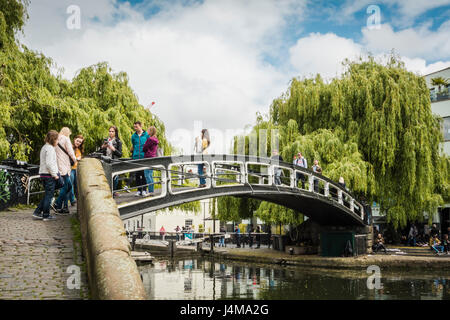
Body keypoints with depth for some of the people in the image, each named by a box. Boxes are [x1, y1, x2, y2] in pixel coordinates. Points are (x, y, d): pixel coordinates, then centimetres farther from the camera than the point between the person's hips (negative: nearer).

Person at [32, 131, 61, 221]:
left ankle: (37, 213, 14)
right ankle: (46, 215, 5)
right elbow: (49, 163, -21)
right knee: (49, 195, -1)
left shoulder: (44, 147, 17)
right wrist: (55, 174, -15)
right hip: (49, 175, -9)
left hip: (43, 174, 9)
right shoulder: (50, 148, -13)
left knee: (47, 195, 16)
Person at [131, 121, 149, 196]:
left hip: (144, 157, -3)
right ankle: (139, 190, 11)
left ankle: (144, 190, 5)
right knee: (137, 175, 4)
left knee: (144, 174, -2)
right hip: (136, 158, 3)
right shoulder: (133, 136, 9)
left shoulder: (146, 134, 2)